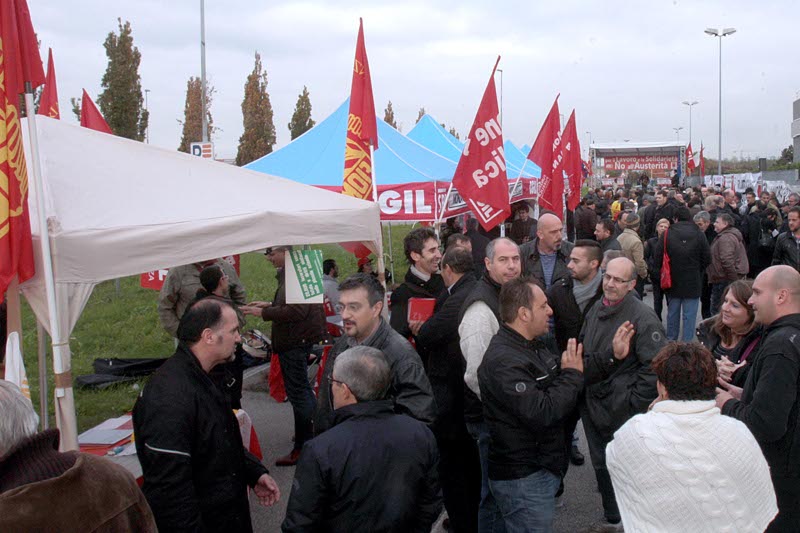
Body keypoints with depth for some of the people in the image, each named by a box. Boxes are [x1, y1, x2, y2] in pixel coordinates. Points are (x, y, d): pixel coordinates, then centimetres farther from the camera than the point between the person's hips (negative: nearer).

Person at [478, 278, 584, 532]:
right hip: (522, 480, -10)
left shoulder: (533, 347, 10)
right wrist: (572, 375, -16)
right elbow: (541, 413, -28)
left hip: (543, 469, 10)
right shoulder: (503, 361, -24)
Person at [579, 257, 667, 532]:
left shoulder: (643, 317, -18)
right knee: (602, 466, 21)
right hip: (593, 407, 8)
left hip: (623, 414, -7)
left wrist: (634, 403, -19)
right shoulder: (596, 310, 5)